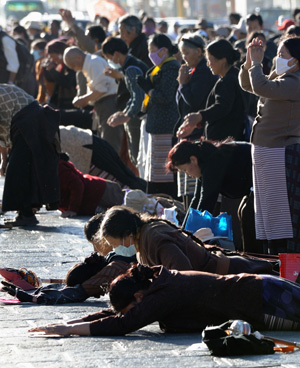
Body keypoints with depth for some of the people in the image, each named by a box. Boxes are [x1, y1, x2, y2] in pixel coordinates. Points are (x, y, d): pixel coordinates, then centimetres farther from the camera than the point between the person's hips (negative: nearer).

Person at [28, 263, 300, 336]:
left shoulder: (164, 295, -23)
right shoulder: (160, 282, 5)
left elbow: (121, 324, -30)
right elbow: (114, 314, 9)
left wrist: (69, 330, -28)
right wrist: (68, 324, -2)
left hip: (264, 301, -8)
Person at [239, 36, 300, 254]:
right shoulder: (279, 77, 14)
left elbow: (262, 88, -31)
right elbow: (247, 85, 24)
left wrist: (256, 63, -15)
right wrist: (249, 63, 6)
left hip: (282, 153, -10)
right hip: (265, 152, 10)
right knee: (268, 212, 14)